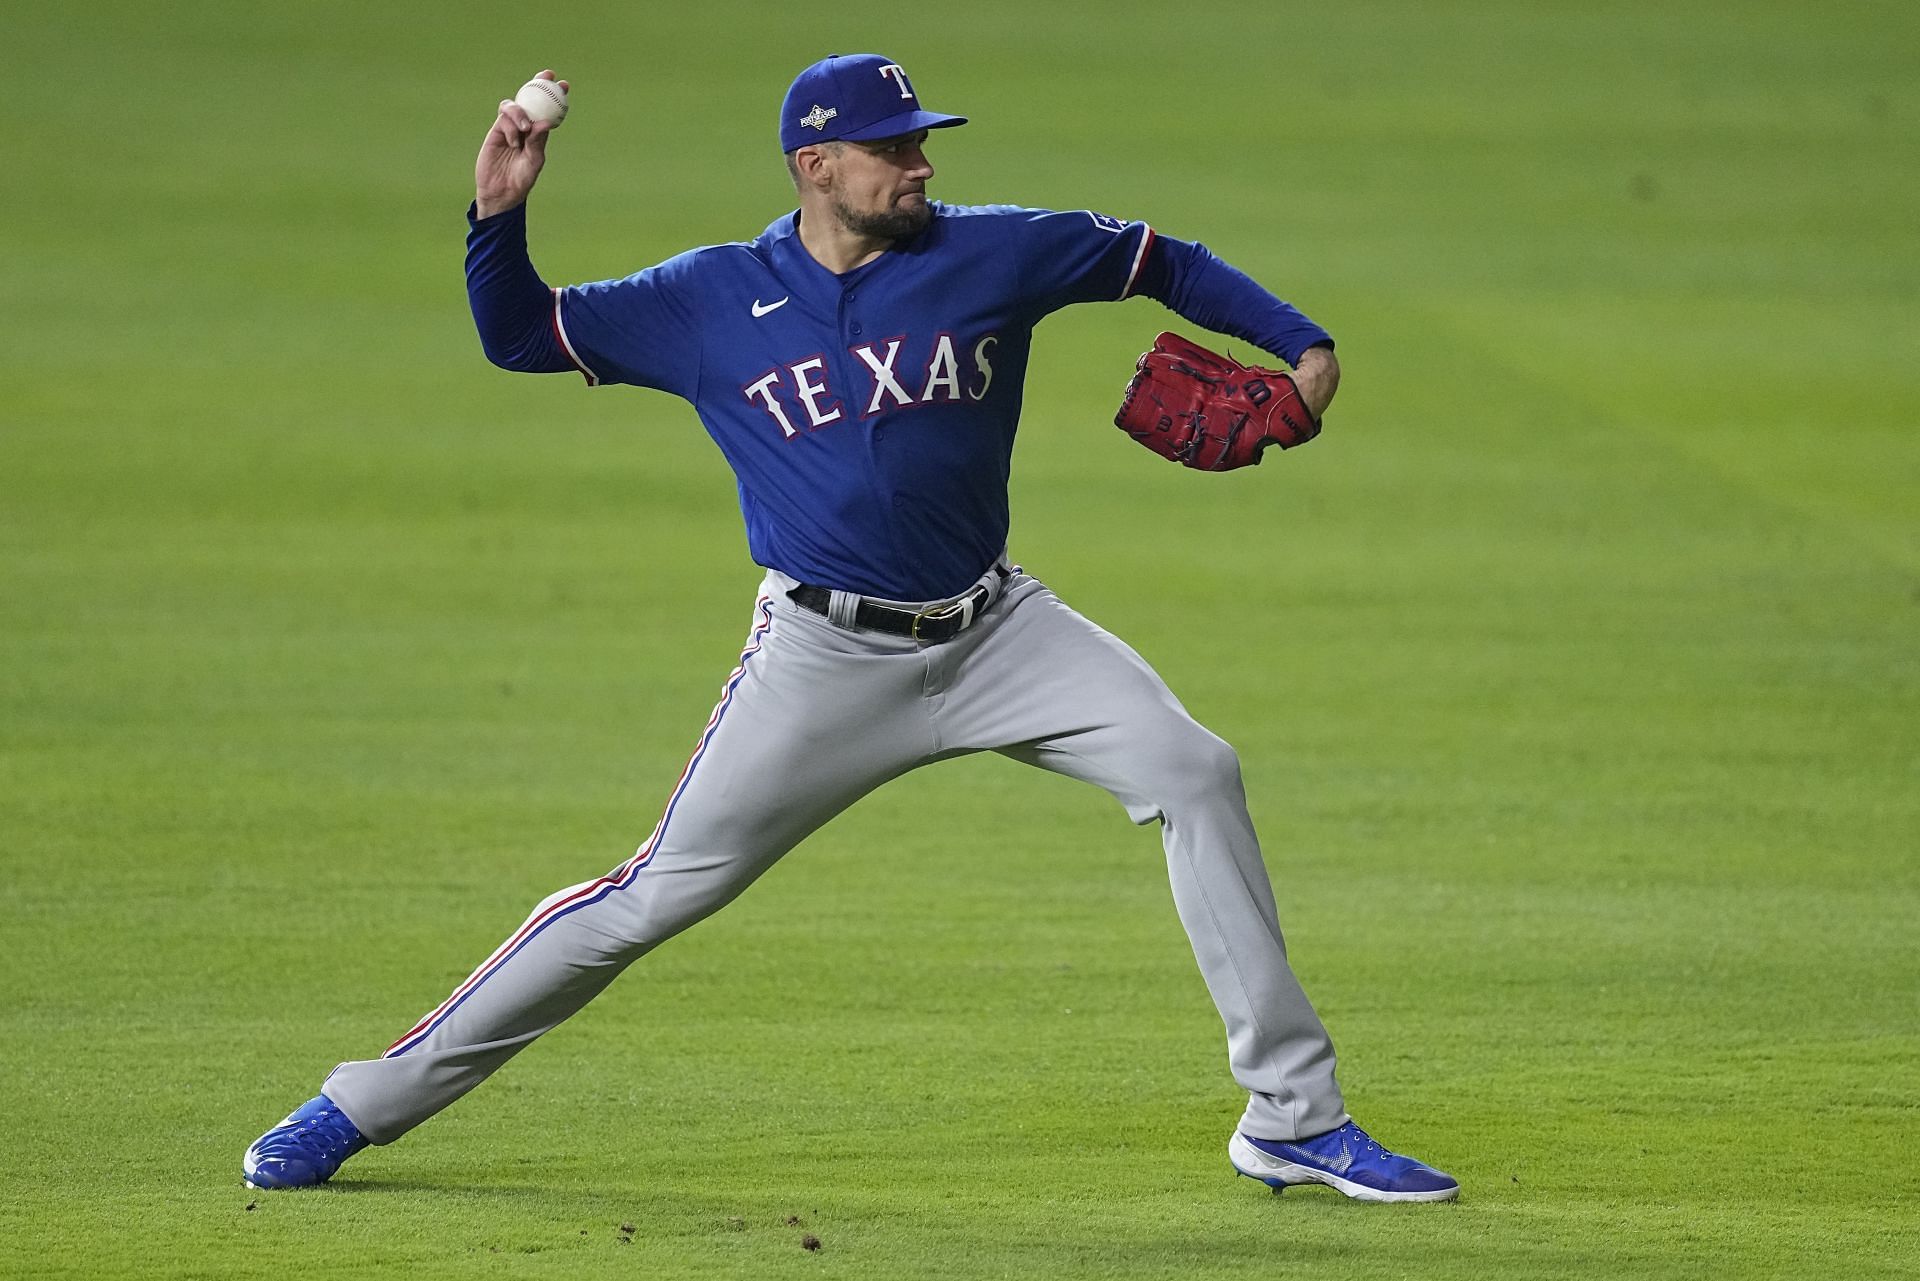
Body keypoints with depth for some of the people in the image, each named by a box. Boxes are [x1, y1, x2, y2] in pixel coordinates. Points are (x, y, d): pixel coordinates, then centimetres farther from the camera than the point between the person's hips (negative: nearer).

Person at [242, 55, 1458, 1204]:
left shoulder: (993, 255, -1)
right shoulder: (712, 300, -2)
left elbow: (1162, 263, 10)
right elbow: (519, 336, 4)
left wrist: (1299, 342, -1)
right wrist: (500, 215, -12)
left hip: (995, 630, 2)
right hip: (824, 661, -2)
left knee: (1195, 774, -13)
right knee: (655, 896, -7)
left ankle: (1294, 1119, -6)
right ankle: (366, 1105, 3)